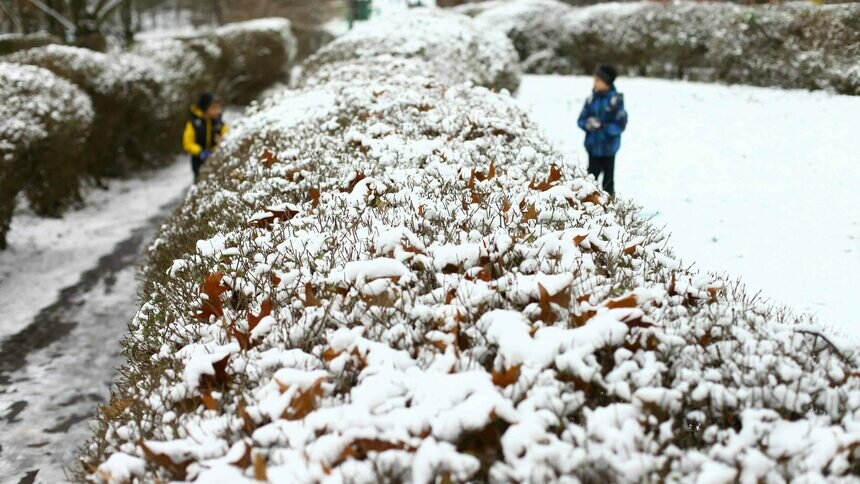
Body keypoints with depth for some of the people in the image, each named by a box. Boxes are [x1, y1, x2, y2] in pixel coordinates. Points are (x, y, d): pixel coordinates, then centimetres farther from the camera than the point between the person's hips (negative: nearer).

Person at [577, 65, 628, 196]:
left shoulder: (615, 100, -13)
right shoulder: (592, 99, -1)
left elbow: (620, 125, -15)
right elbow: (581, 119, 3)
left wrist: (602, 126, -27)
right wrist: (588, 123, -20)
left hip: (608, 146, -3)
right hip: (593, 146, 3)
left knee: (608, 177, 12)